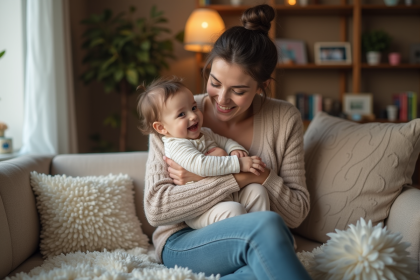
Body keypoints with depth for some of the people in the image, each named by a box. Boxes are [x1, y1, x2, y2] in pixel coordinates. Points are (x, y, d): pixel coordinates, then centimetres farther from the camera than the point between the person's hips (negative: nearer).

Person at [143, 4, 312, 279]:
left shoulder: (285, 119, -1)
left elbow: (297, 213, 1)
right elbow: (155, 208, -14)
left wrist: (261, 177, -18)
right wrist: (238, 178, -20)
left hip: (255, 242, 3)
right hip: (182, 243, -2)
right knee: (266, 225, -35)